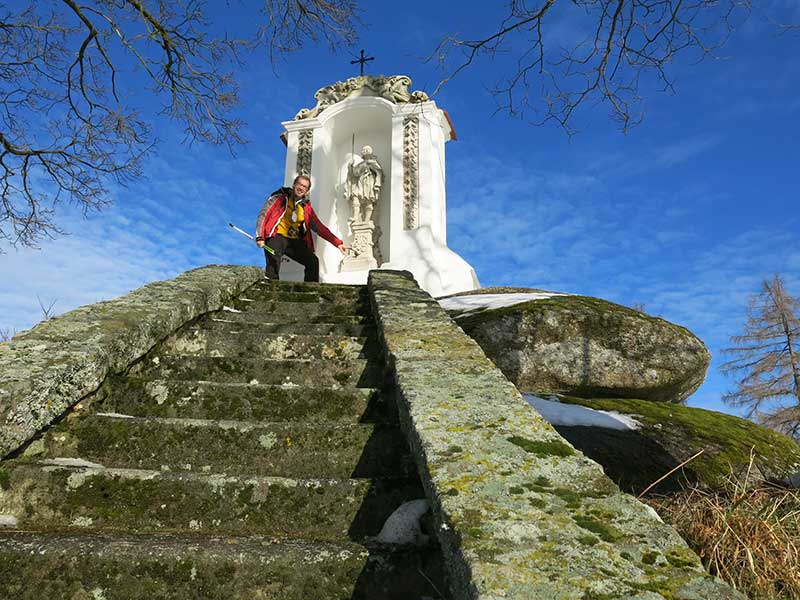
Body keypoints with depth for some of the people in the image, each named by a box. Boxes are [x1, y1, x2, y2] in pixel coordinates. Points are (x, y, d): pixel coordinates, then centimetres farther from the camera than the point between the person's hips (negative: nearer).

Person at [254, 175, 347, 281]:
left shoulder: (306, 208, 12)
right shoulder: (280, 198, 1)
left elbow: (320, 228, 13)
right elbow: (263, 215, -3)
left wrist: (338, 243, 5)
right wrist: (260, 237, -17)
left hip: (294, 241, 5)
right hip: (276, 237, -5)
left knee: (313, 261, -9)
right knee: (273, 263, -31)